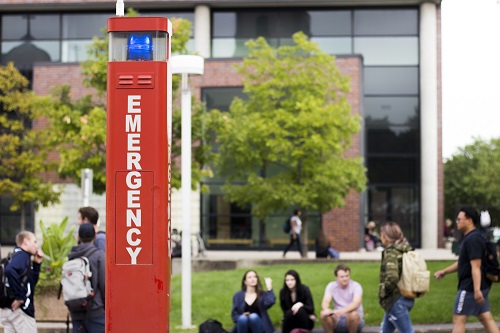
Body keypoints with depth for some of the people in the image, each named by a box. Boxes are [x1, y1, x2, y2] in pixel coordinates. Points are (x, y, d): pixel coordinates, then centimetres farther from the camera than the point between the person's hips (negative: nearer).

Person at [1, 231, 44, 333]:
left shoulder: (19, 256, 18)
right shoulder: (22, 256, -11)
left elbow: (31, 281, 22)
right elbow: (10, 270, -33)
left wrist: (37, 264, 11)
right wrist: (20, 297, -26)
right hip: (20, 309, -9)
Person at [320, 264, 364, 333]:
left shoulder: (356, 286, -11)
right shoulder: (331, 286, -1)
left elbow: (356, 303, -27)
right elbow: (325, 301, -15)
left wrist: (343, 311, -47)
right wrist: (326, 309, -40)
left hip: (356, 319, -2)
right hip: (338, 319, 2)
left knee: (352, 314, -36)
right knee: (324, 314, -26)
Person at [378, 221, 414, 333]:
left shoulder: (391, 252, -16)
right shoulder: (405, 250, 10)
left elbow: (392, 277, -29)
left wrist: (383, 292, -14)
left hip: (396, 300, -9)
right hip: (407, 298, 9)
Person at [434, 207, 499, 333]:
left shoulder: (473, 239, -18)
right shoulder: (470, 238, 16)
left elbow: (476, 267, -25)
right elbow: (461, 262, 25)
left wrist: (477, 290, -30)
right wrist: (444, 271, 22)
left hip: (470, 287, -10)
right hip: (481, 286, 10)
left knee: (458, 319, -3)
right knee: (486, 318, 9)